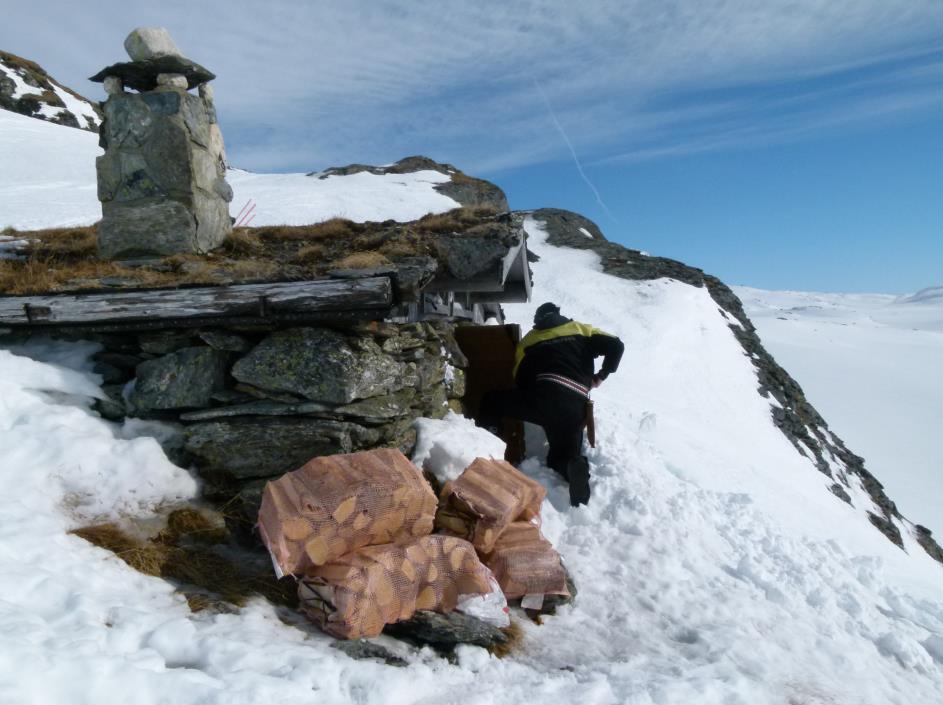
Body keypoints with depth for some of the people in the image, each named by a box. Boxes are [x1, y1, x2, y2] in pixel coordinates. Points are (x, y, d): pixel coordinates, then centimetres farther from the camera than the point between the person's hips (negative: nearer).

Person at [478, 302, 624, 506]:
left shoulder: (528, 340, 24)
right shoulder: (581, 330, 23)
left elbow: (519, 379, 19)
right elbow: (615, 345, 11)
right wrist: (600, 376, 22)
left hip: (543, 397, -1)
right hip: (574, 407, 1)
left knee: (492, 402, 20)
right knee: (563, 457, 17)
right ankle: (575, 467, -18)